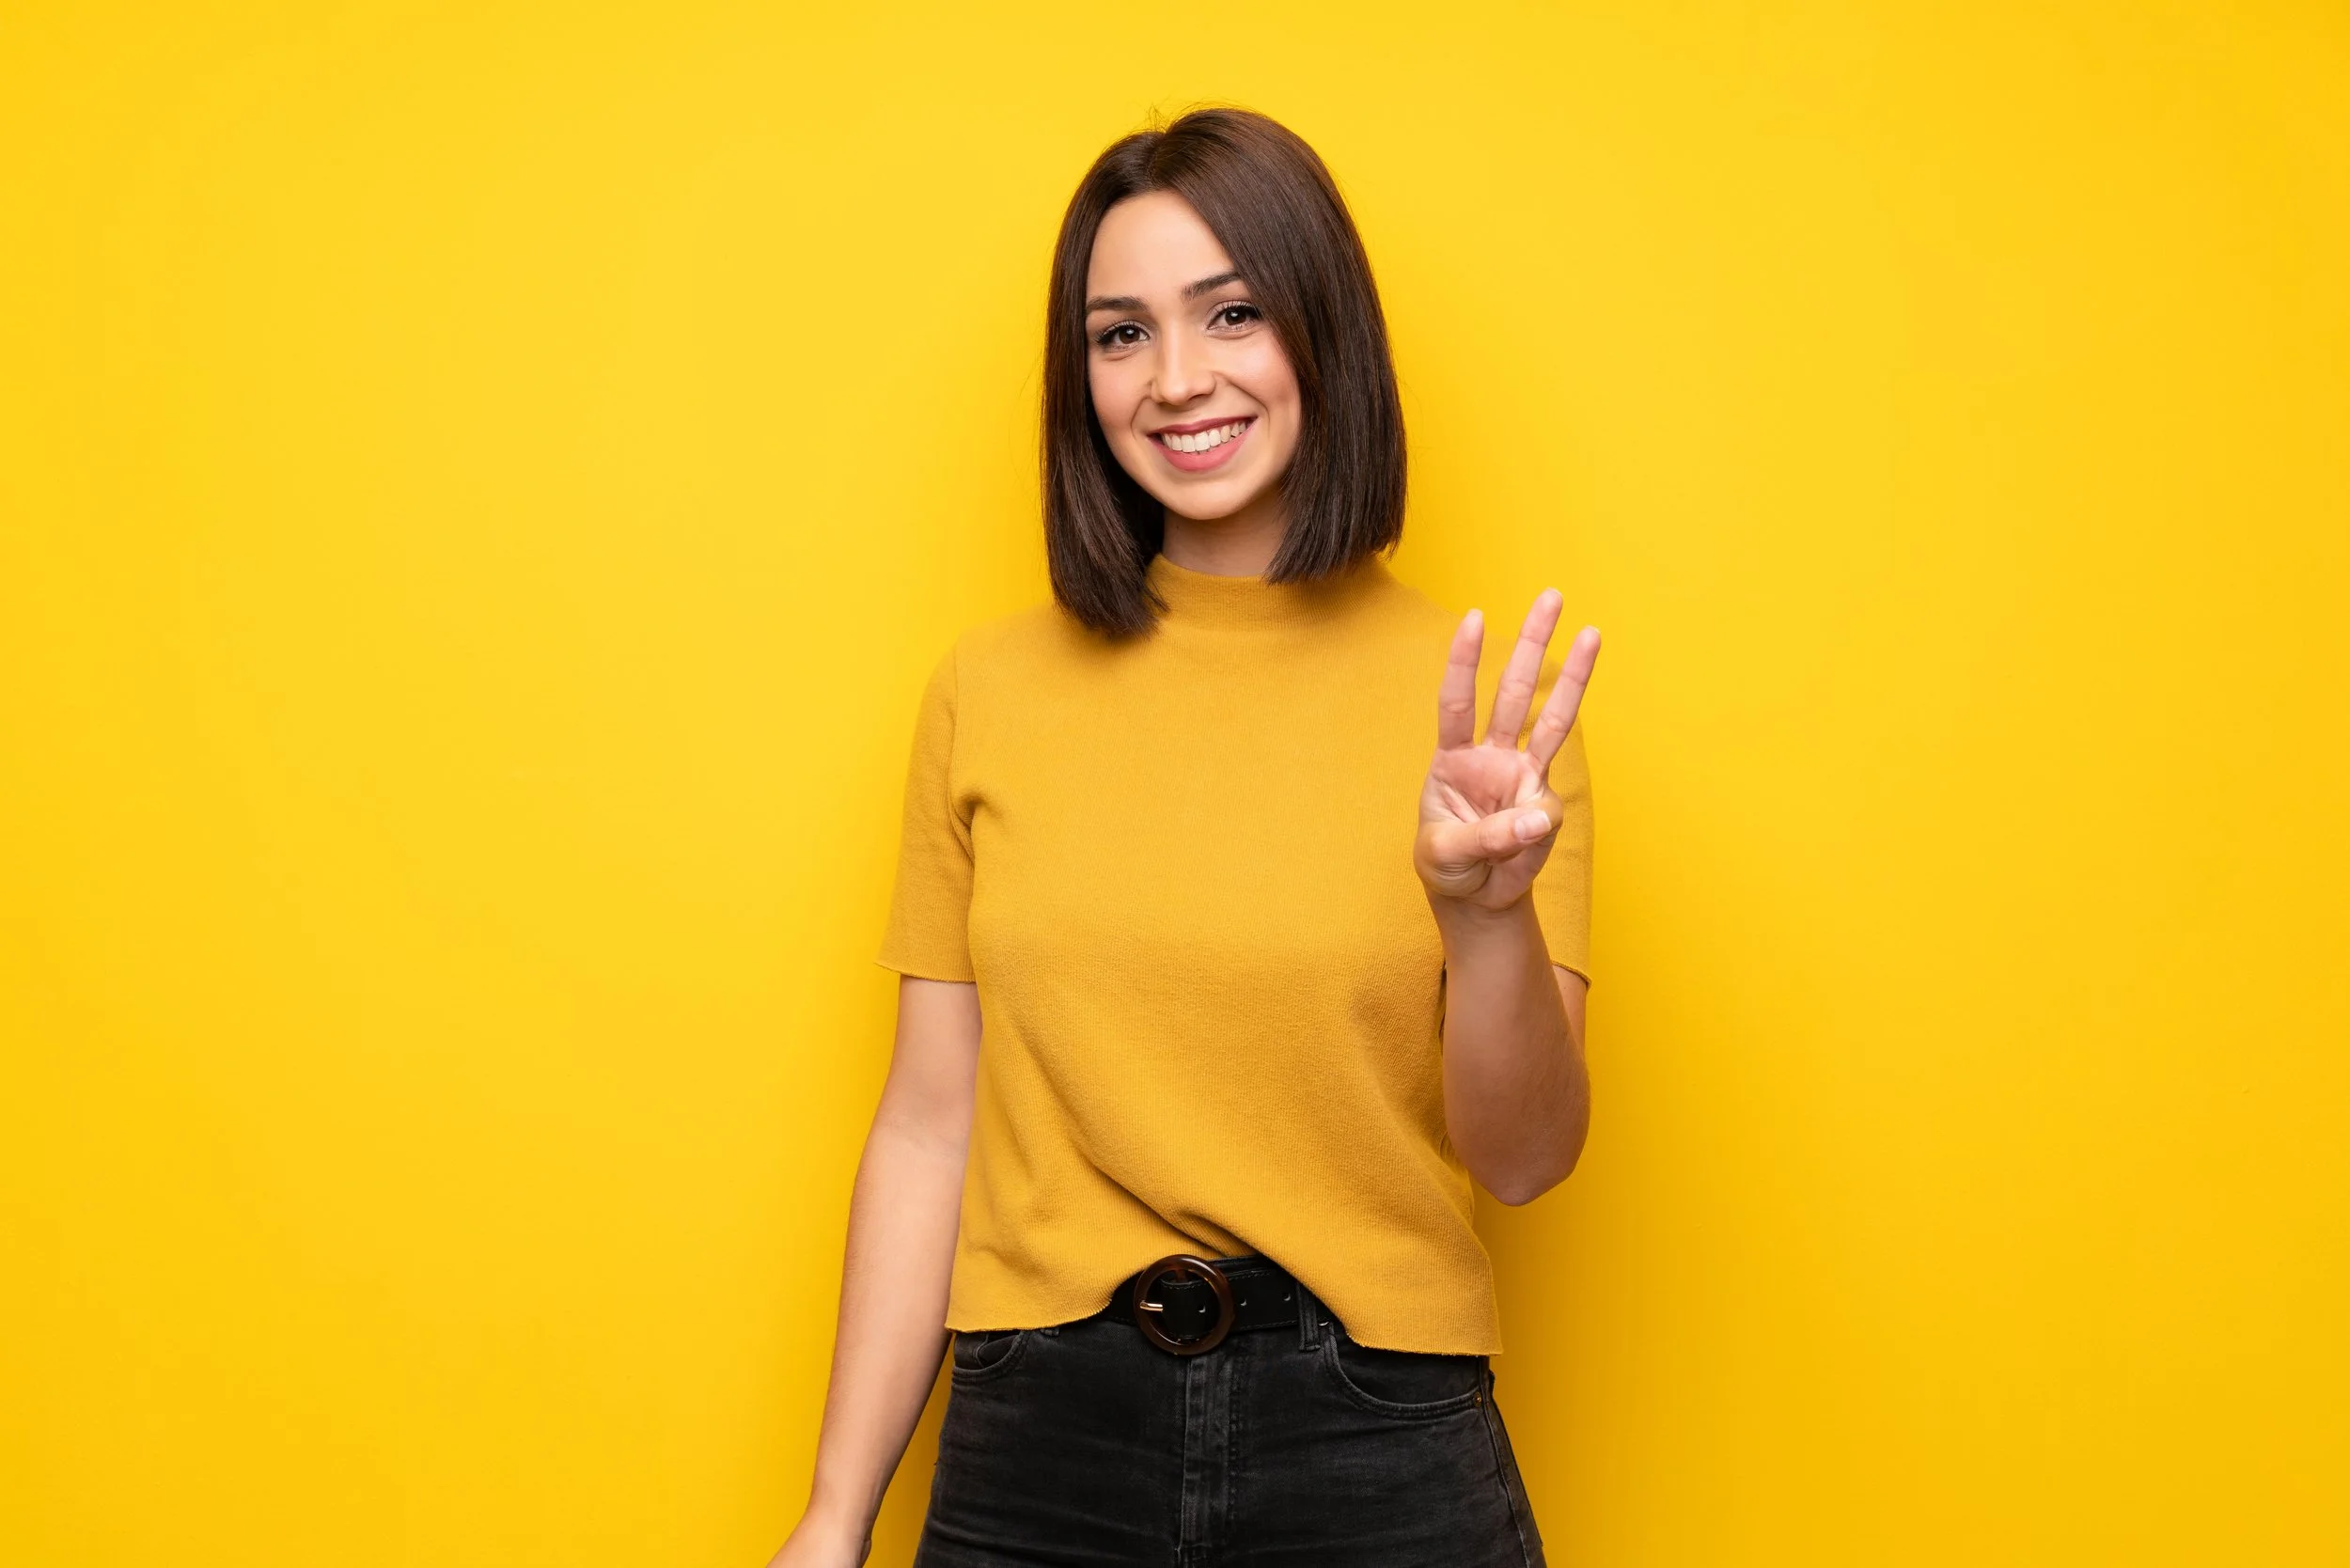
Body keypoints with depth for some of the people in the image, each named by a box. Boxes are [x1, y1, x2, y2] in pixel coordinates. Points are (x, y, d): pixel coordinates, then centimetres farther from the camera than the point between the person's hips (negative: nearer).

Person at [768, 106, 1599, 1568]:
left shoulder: (1472, 697, -3)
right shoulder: (991, 692, 1)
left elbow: (1524, 1158, -6)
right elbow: (930, 1123, 3)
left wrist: (1489, 914, -24)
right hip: (1037, 1445, 1)